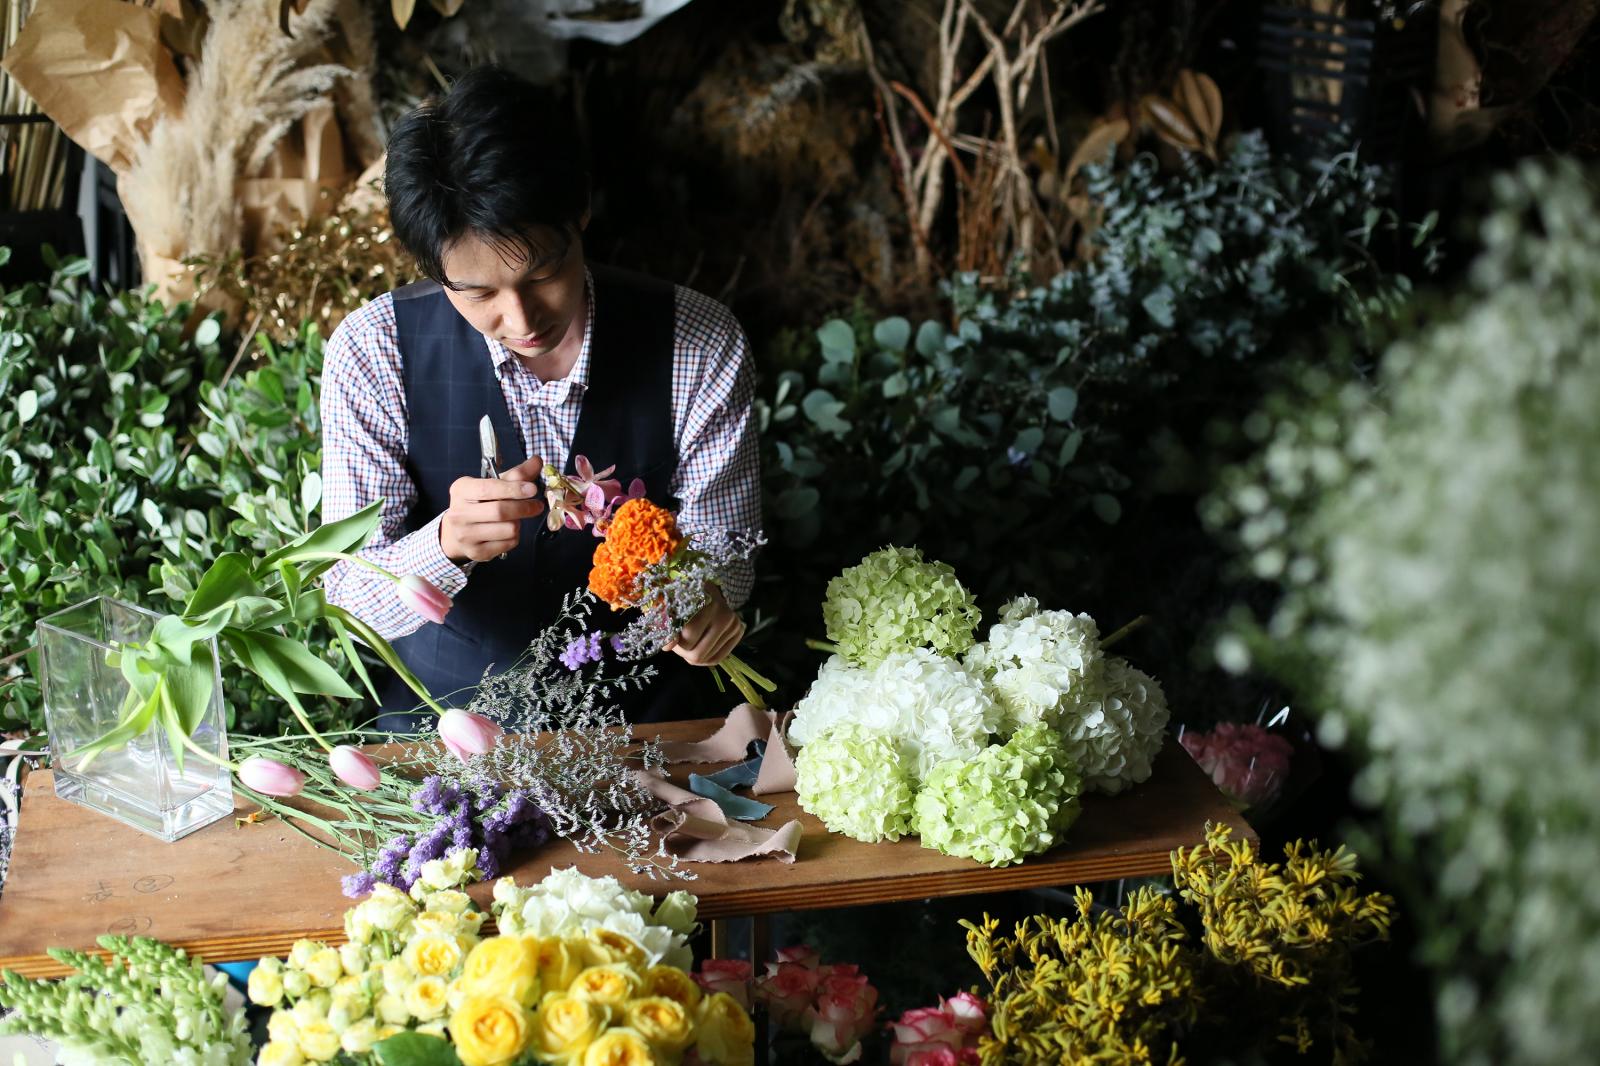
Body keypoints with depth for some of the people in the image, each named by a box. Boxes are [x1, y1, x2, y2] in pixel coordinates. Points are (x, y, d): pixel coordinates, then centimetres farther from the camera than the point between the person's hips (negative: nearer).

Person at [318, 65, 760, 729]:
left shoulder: (700, 343, -11)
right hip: (443, 727, -1)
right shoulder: (371, 352, -12)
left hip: (641, 725, 2)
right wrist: (448, 544, -33)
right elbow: (352, 601, -12)